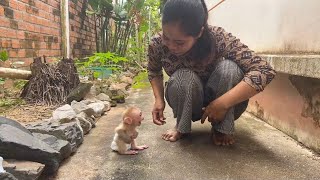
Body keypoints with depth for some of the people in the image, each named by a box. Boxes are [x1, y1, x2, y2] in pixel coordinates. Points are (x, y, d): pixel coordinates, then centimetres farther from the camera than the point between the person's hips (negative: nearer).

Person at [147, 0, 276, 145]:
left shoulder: (218, 39, -30)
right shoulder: (157, 44, -21)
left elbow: (264, 71, -33)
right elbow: (154, 72, 2)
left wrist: (222, 104, -39)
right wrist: (159, 99, -14)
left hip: (218, 105, 0)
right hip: (187, 103, 1)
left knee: (229, 67, -31)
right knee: (183, 77, -33)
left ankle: (221, 128, -11)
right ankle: (181, 126, -5)